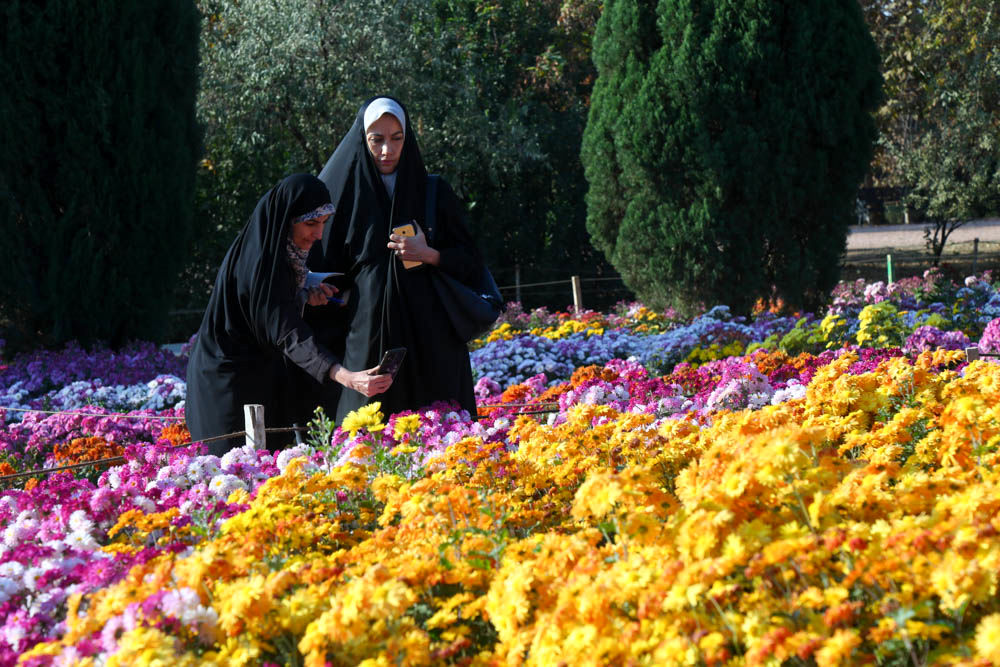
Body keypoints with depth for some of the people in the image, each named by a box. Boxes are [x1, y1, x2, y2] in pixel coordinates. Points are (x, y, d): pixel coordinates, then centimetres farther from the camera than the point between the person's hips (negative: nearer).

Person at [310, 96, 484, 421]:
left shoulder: (435, 193, 8)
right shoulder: (346, 195, 7)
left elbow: (471, 262, 8)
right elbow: (324, 273, 10)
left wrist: (429, 255, -11)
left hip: (429, 340, 0)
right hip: (367, 339, 0)